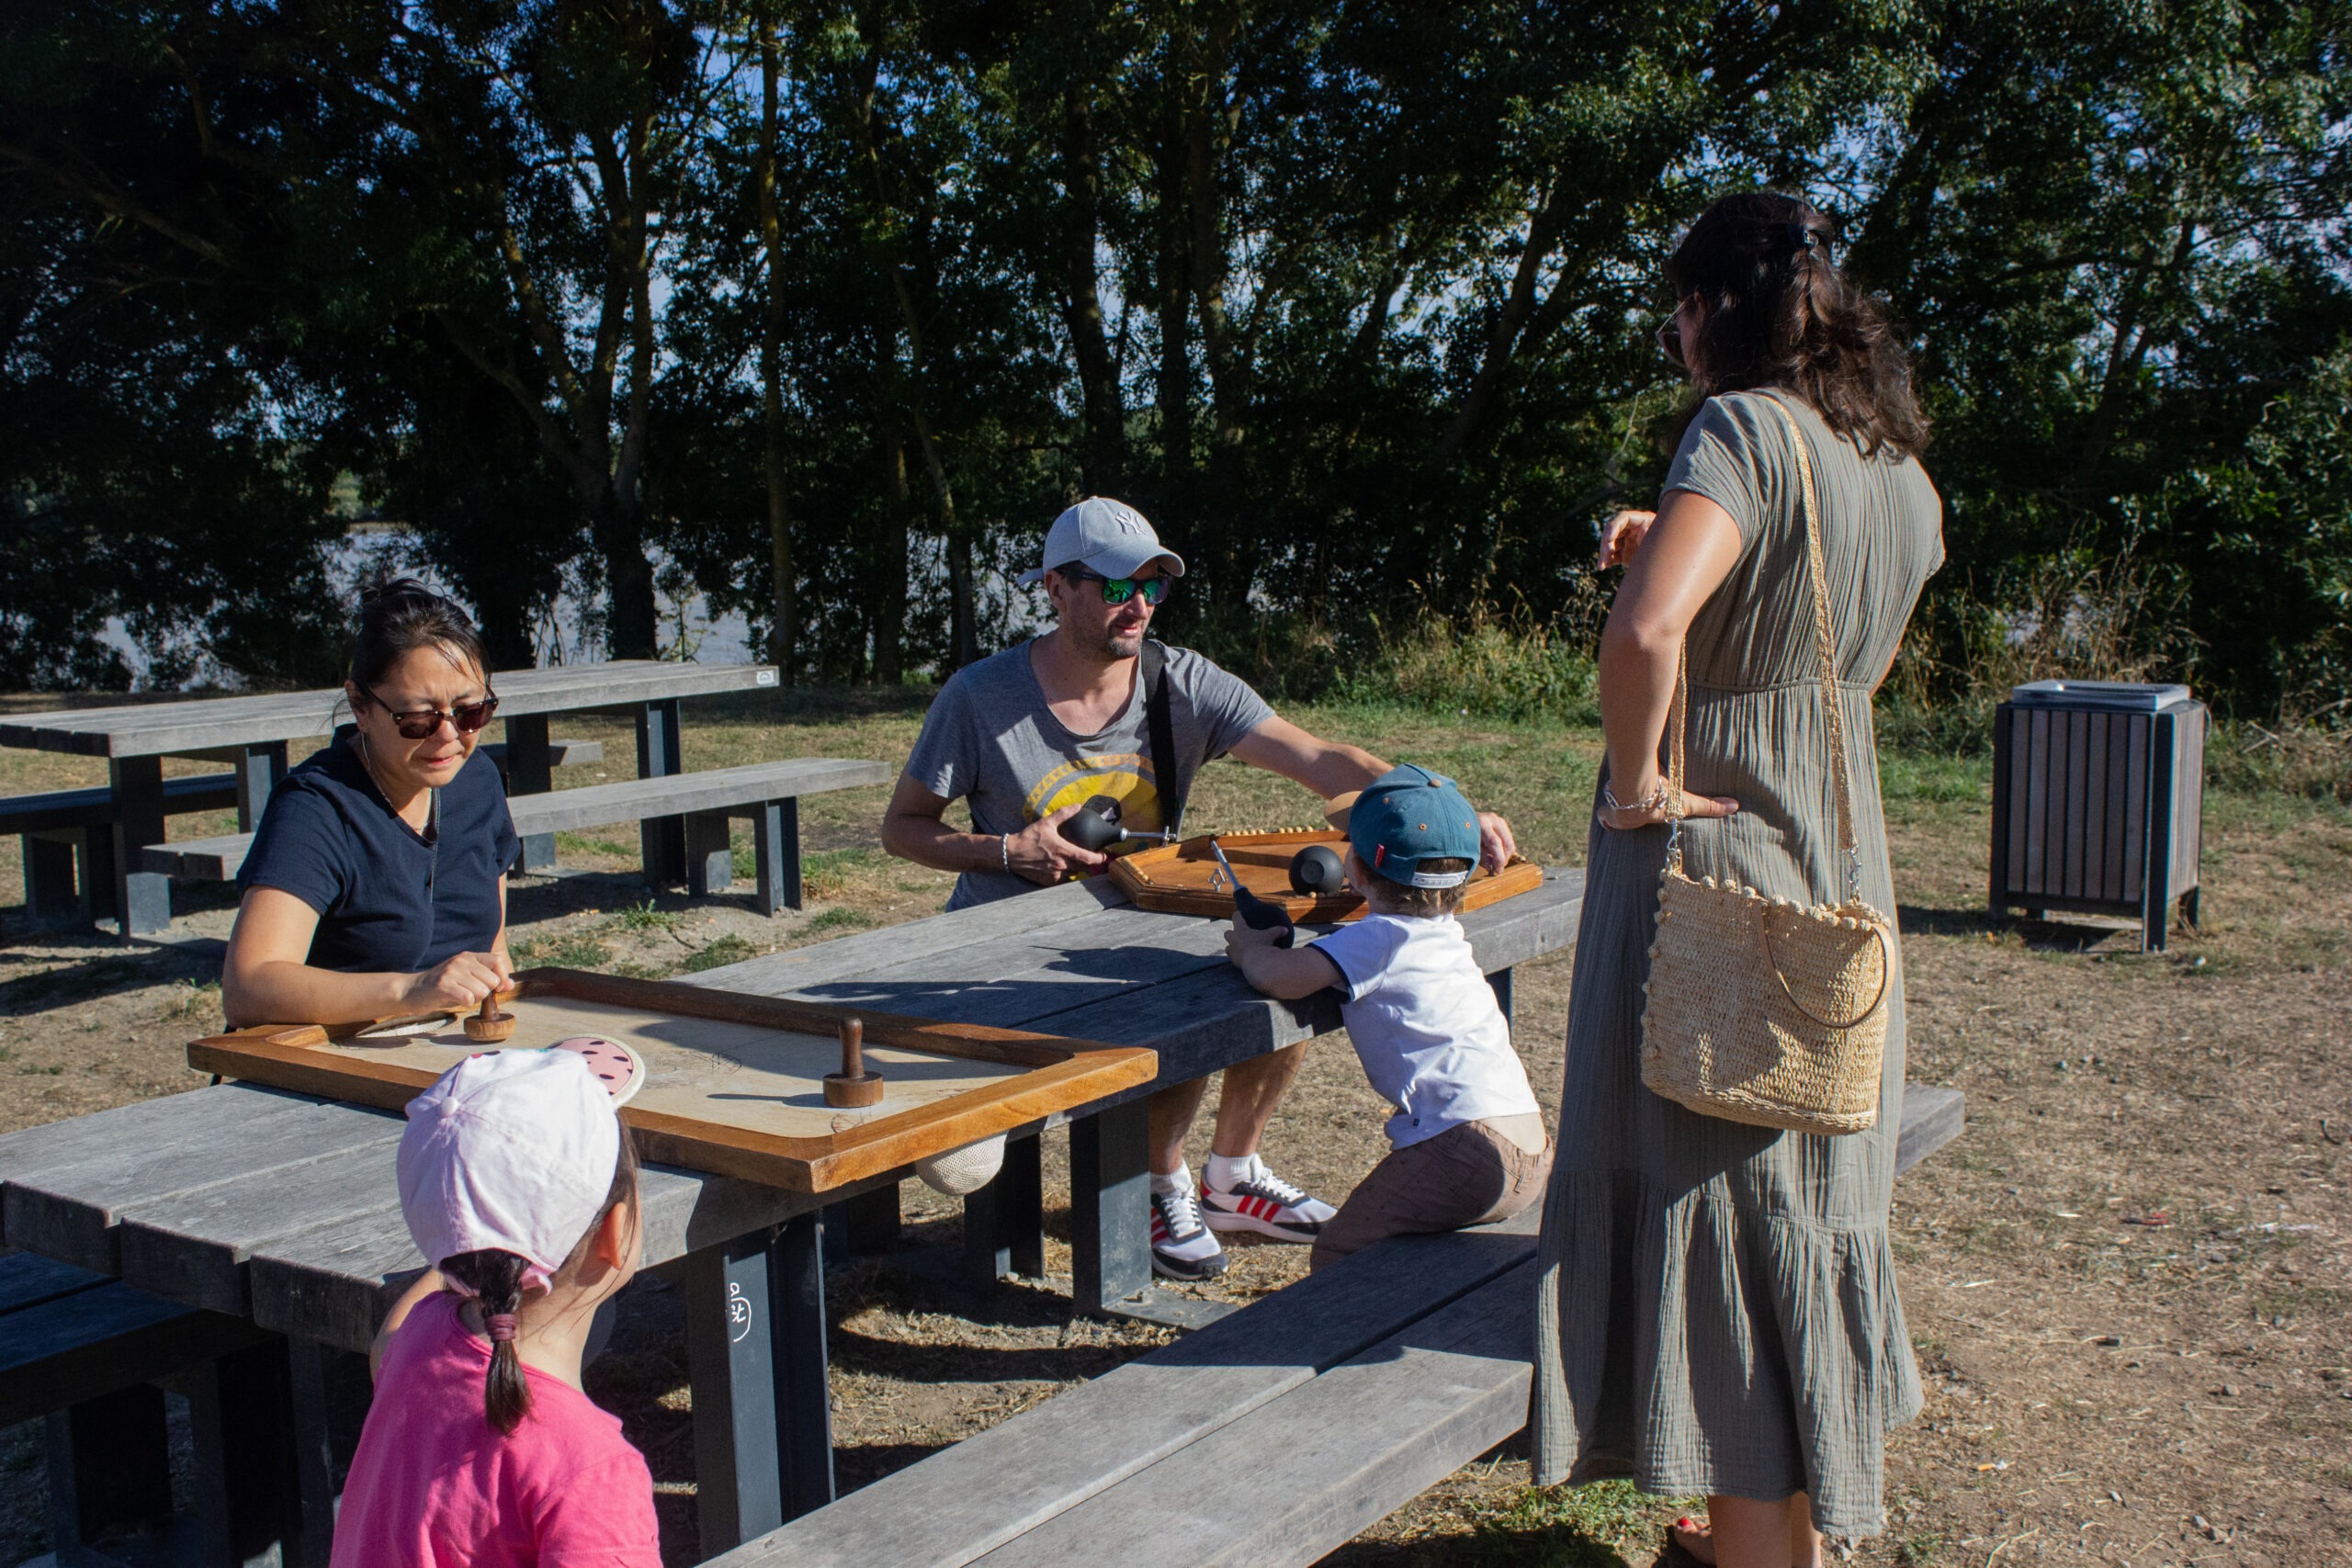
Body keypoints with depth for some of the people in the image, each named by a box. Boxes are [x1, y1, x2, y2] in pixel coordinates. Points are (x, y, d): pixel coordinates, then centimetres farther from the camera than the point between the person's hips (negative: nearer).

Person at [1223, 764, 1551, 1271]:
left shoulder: (1380, 938, -10)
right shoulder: (1445, 931, 17)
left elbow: (1280, 978, -21)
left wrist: (1251, 947, 2)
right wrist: (1270, 947, 23)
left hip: (1470, 1149, -9)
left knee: (1336, 1258, 0)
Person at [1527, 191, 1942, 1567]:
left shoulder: (1744, 429, -17)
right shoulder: (1904, 472, 8)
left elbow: (1646, 633, -34)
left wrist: (1637, 780, -18)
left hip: (1712, 847, -8)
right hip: (1840, 858, 8)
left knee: (1712, 1205, 2)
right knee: (1810, 1195, 19)